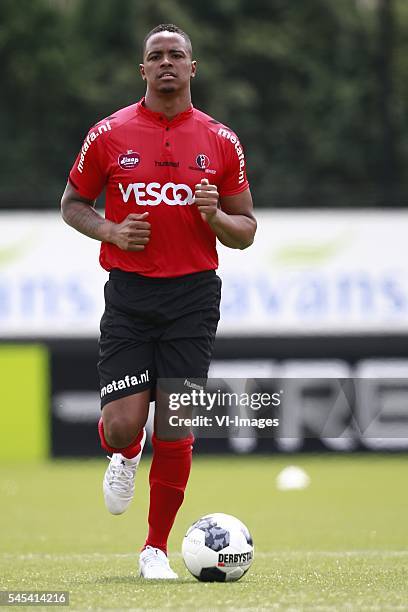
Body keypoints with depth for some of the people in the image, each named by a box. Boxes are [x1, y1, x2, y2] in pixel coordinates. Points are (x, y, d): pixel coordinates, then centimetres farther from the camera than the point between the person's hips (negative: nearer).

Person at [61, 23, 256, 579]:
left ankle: (157, 548, 13)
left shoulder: (222, 142, 5)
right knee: (123, 424, -10)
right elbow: (72, 204, 13)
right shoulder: (109, 134, 3)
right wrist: (110, 230, -7)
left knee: (176, 433, -2)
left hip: (193, 295, 1)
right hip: (129, 293, -1)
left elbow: (246, 231, 11)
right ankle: (125, 457, 29)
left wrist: (215, 217, -12)